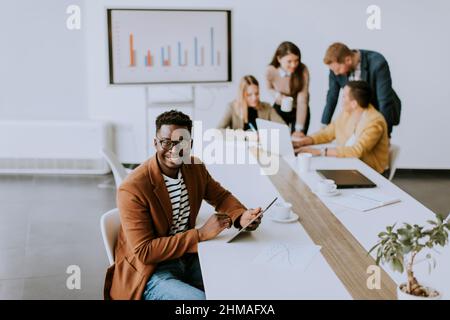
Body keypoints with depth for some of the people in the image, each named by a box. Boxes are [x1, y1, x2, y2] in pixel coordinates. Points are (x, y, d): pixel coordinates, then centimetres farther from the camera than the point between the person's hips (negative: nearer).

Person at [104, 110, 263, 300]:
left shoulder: (195, 167, -2)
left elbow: (221, 196, 13)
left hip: (189, 258, 7)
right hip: (148, 272, -6)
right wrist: (201, 234, -27)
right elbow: (144, 252, -23)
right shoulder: (132, 189, -23)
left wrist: (241, 216, -11)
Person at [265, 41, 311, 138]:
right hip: (279, 109, 2)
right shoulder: (270, 71, -21)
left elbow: (302, 101, -28)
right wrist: (278, 96, -20)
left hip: (298, 111, -1)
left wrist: (299, 129, -34)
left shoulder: (303, 70, -27)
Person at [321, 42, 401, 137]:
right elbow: (332, 97, -5)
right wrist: (324, 125, -5)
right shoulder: (337, 65, -18)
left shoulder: (377, 63, -32)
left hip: (381, 111, -4)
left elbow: (385, 101, -30)